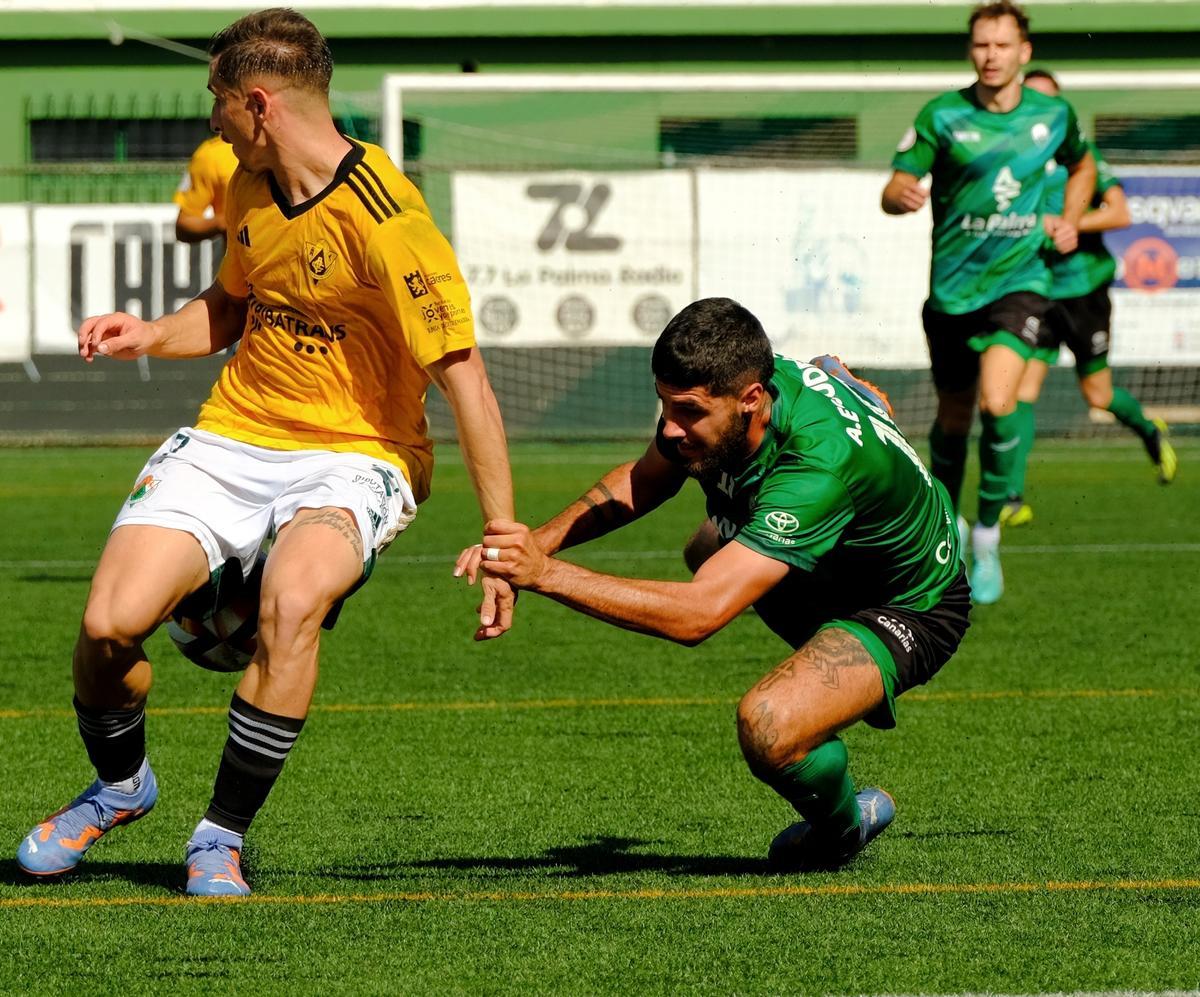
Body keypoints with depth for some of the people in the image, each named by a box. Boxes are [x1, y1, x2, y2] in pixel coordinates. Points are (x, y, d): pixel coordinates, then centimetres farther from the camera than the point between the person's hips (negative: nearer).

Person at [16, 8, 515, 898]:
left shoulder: (384, 218, -20)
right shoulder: (248, 190, 5)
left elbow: (463, 376, -19)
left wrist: (505, 540, -22)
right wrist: (151, 335, 4)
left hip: (353, 457, -6)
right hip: (231, 437, 6)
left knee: (292, 601, -37)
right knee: (109, 624, -14)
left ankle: (224, 834, -18)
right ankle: (120, 784, 20)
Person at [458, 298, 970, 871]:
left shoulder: (818, 466, -43)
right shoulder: (706, 399, -19)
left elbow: (698, 614, -47)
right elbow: (644, 480, 3)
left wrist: (547, 574, -49)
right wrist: (541, 539, -14)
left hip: (908, 610, -9)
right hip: (832, 572, 9)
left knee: (767, 726, -32)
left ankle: (842, 825, 2)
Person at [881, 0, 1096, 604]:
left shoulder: (1053, 115, 0)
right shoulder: (942, 117, -7)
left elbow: (1080, 165, 22)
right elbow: (894, 188, -9)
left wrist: (1069, 220, 7)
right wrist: (903, 195, -32)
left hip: (1017, 281, -1)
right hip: (952, 286, 1)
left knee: (997, 403, -22)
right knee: (953, 418, 13)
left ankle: (988, 537, -7)